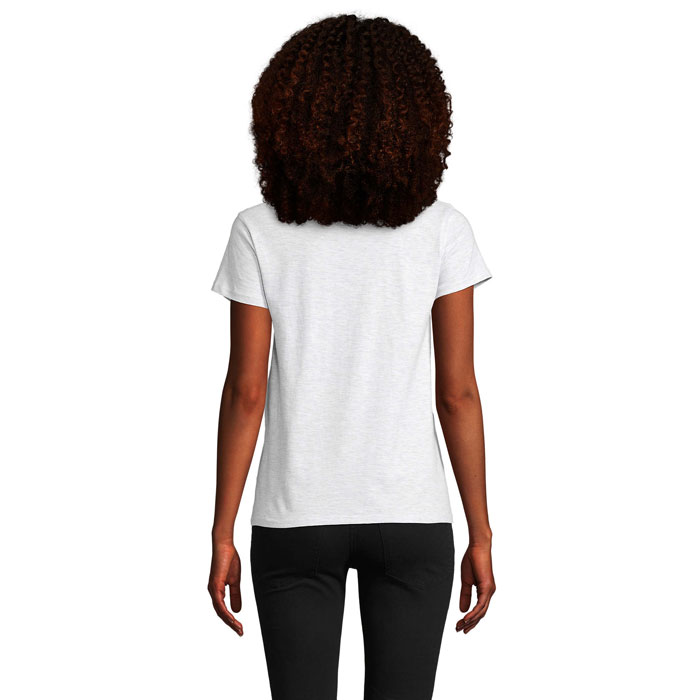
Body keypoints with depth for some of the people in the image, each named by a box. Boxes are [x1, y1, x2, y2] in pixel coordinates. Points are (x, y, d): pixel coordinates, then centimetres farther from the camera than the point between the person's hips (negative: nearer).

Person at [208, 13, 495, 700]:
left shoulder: (260, 232, -7)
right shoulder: (442, 230, -6)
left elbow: (246, 393, -7)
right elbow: (458, 393, -5)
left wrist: (222, 536, 1)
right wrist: (480, 536, 3)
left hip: (296, 519, 0)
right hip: (411, 517, 0)